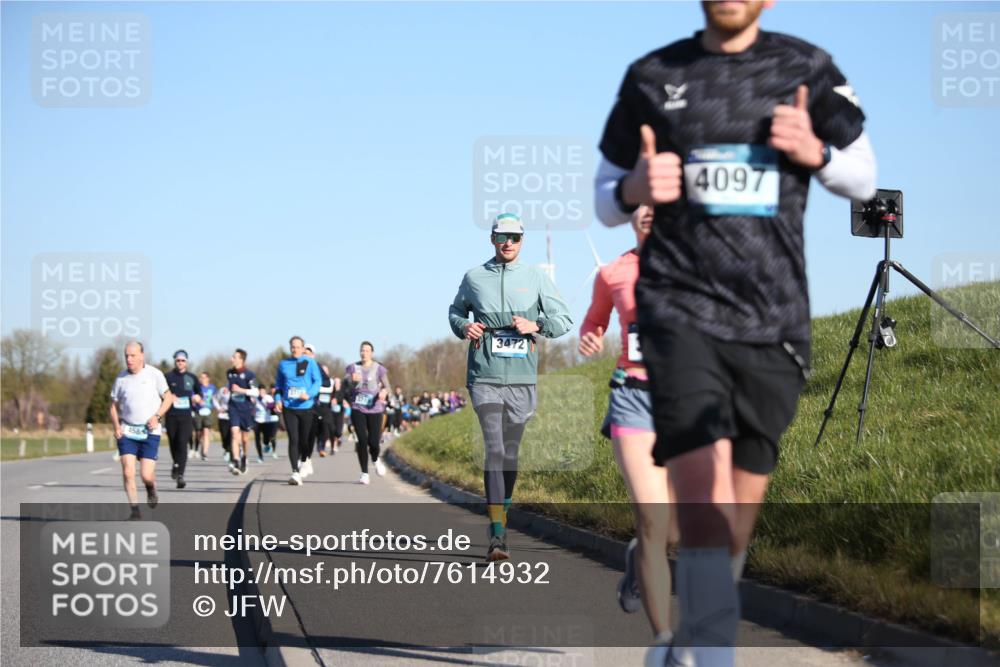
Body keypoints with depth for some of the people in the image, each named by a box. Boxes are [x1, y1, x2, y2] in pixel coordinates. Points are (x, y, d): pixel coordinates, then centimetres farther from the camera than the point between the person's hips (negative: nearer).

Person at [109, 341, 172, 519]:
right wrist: (116, 426, -3)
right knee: (128, 473, -11)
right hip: (127, 431, 2)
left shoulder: (154, 374, -1)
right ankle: (135, 510, -1)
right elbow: (114, 405, 13)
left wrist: (157, 416, -10)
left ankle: (151, 490, 29)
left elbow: (168, 398, 5)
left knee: (146, 475, -7)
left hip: (150, 431, -2)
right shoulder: (121, 378, 4)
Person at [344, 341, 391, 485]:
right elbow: (345, 381, -4)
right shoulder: (352, 367, 9)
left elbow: (387, 386, -2)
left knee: (374, 442, -5)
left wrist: (384, 391, -26)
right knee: (362, 440, -10)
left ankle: (376, 460, 31)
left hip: (375, 409, -1)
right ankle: (364, 474, -1)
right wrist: (351, 378, -28)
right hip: (357, 409, 1)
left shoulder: (379, 369, 4)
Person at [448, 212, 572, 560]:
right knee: (495, 449, -14)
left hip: (522, 378, 2)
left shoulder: (536, 277, 8)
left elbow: (564, 319, 10)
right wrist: (463, 327, 1)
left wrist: (536, 325, -8)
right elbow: (456, 311, 23)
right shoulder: (474, 277, 7)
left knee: (510, 452, 9)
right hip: (485, 377, -2)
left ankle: (502, 515, 26)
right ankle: (497, 534, -18)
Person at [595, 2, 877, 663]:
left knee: (739, 511, 10)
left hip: (774, 321, 2)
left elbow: (864, 179, 15)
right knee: (703, 485, -21)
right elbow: (605, 199, 14)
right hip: (679, 308, -2)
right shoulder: (652, 76, 7)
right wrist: (636, 190, -10)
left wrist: (814, 152, -7)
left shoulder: (807, 69, 8)